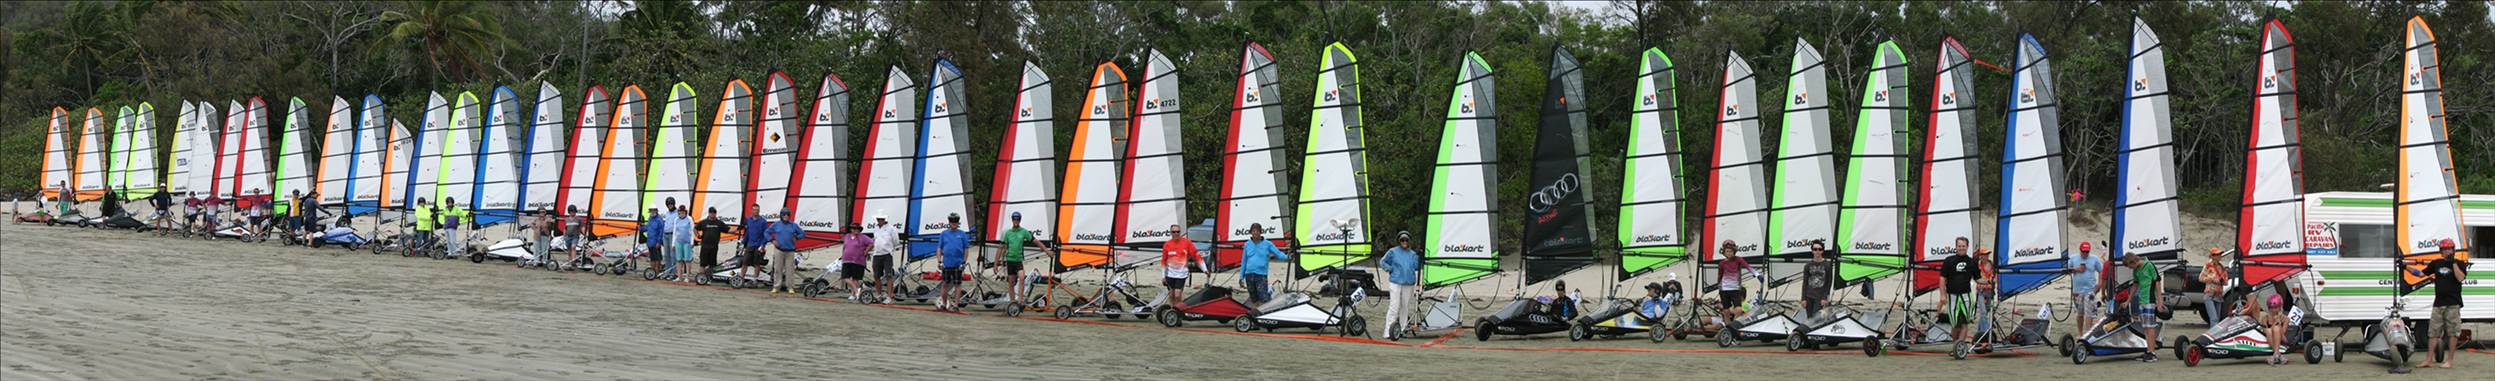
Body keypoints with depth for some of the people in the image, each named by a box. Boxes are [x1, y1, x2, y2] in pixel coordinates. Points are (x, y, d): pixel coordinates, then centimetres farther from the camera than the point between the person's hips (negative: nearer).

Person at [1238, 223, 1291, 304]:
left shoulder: (1267, 244, 3)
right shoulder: (1247, 245, 10)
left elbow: (1278, 253, -1)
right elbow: (1243, 262, 14)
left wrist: (1287, 257, -22)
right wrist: (1241, 277, 14)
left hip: (1261, 275, -3)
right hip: (1249, 275, 3)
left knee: (1264, 300, -16)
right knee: (1254, 300, 6)